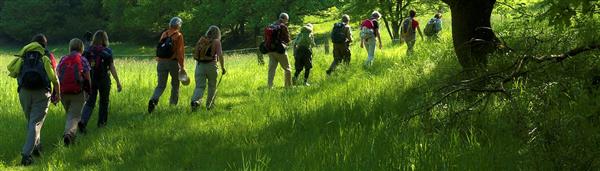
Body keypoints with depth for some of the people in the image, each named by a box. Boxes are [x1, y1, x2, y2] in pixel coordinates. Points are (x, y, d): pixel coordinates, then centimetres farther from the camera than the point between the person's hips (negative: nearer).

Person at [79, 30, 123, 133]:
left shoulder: (88, 51, 0)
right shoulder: (107, 51, -7)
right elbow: (112, 68, -8)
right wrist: (118, 83, -2)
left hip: (90, 80, 2)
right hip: (103, 80, -2)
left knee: (89, 102, 5)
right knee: (103, 102, 18)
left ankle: (83, 121, -16)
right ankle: (101, 123, 27)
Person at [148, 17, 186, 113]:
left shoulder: (164, 34, 9)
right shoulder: (178, 35, -6)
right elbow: (180, 52, -10)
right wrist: (182, 66, -8)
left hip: (162, 62, 4)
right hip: (173, 62, -4)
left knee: (161, 85, 4)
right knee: (175, 85, 16)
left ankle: (154, 99, -22)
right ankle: (173, 104, 22)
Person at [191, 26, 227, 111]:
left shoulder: (201, 40, 10)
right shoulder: (216, 41, -3)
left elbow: (195, 52, 13)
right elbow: (220, 56, -10)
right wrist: (223, 68, -1)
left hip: (199, 65, 3)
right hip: (211, 65, -3)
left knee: (200, 86, 2)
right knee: (212, 86, 16)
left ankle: (195, 101, -24)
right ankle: (209, 105, 23)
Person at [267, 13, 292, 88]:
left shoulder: (271, 26, 10)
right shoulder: (283, 26, -9)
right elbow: (288, 39, -6)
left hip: (270, 50, 5)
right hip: (279, 50, -5)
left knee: (271, 68, 3)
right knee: (287, 69, 9)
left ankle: (269, 85, -7)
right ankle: (288, 85, 13)